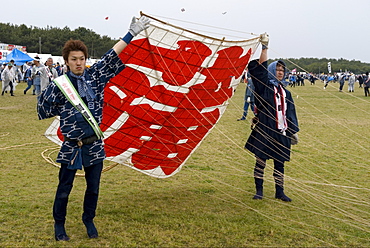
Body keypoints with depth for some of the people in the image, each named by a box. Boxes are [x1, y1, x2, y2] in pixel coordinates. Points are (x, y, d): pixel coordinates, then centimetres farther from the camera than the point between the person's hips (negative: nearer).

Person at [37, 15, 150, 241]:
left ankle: (89, 221, 37)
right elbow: (43, 110, 4)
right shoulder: (60, 84, -6)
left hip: (95, 145, 3)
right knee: (64, 190, 8)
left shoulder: (94, 76, 1)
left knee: (93, 188, 15)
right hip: (72, 147, -3)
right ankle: (59, 225, 30)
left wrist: (131, 34, 0)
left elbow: (112, 56, 1)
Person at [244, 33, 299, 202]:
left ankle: (279, 192, 19)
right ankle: (259, 190, 15)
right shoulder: (264, 87, 0)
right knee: (260, 160, 2)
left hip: (281, 133, 5)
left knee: (279, 163, 9)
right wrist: (264, 48, -19)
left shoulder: (285, 92, 15)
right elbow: (259, 68, -14)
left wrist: (294, 131, 14)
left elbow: (290, 113, 17)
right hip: (264, 130, -4)